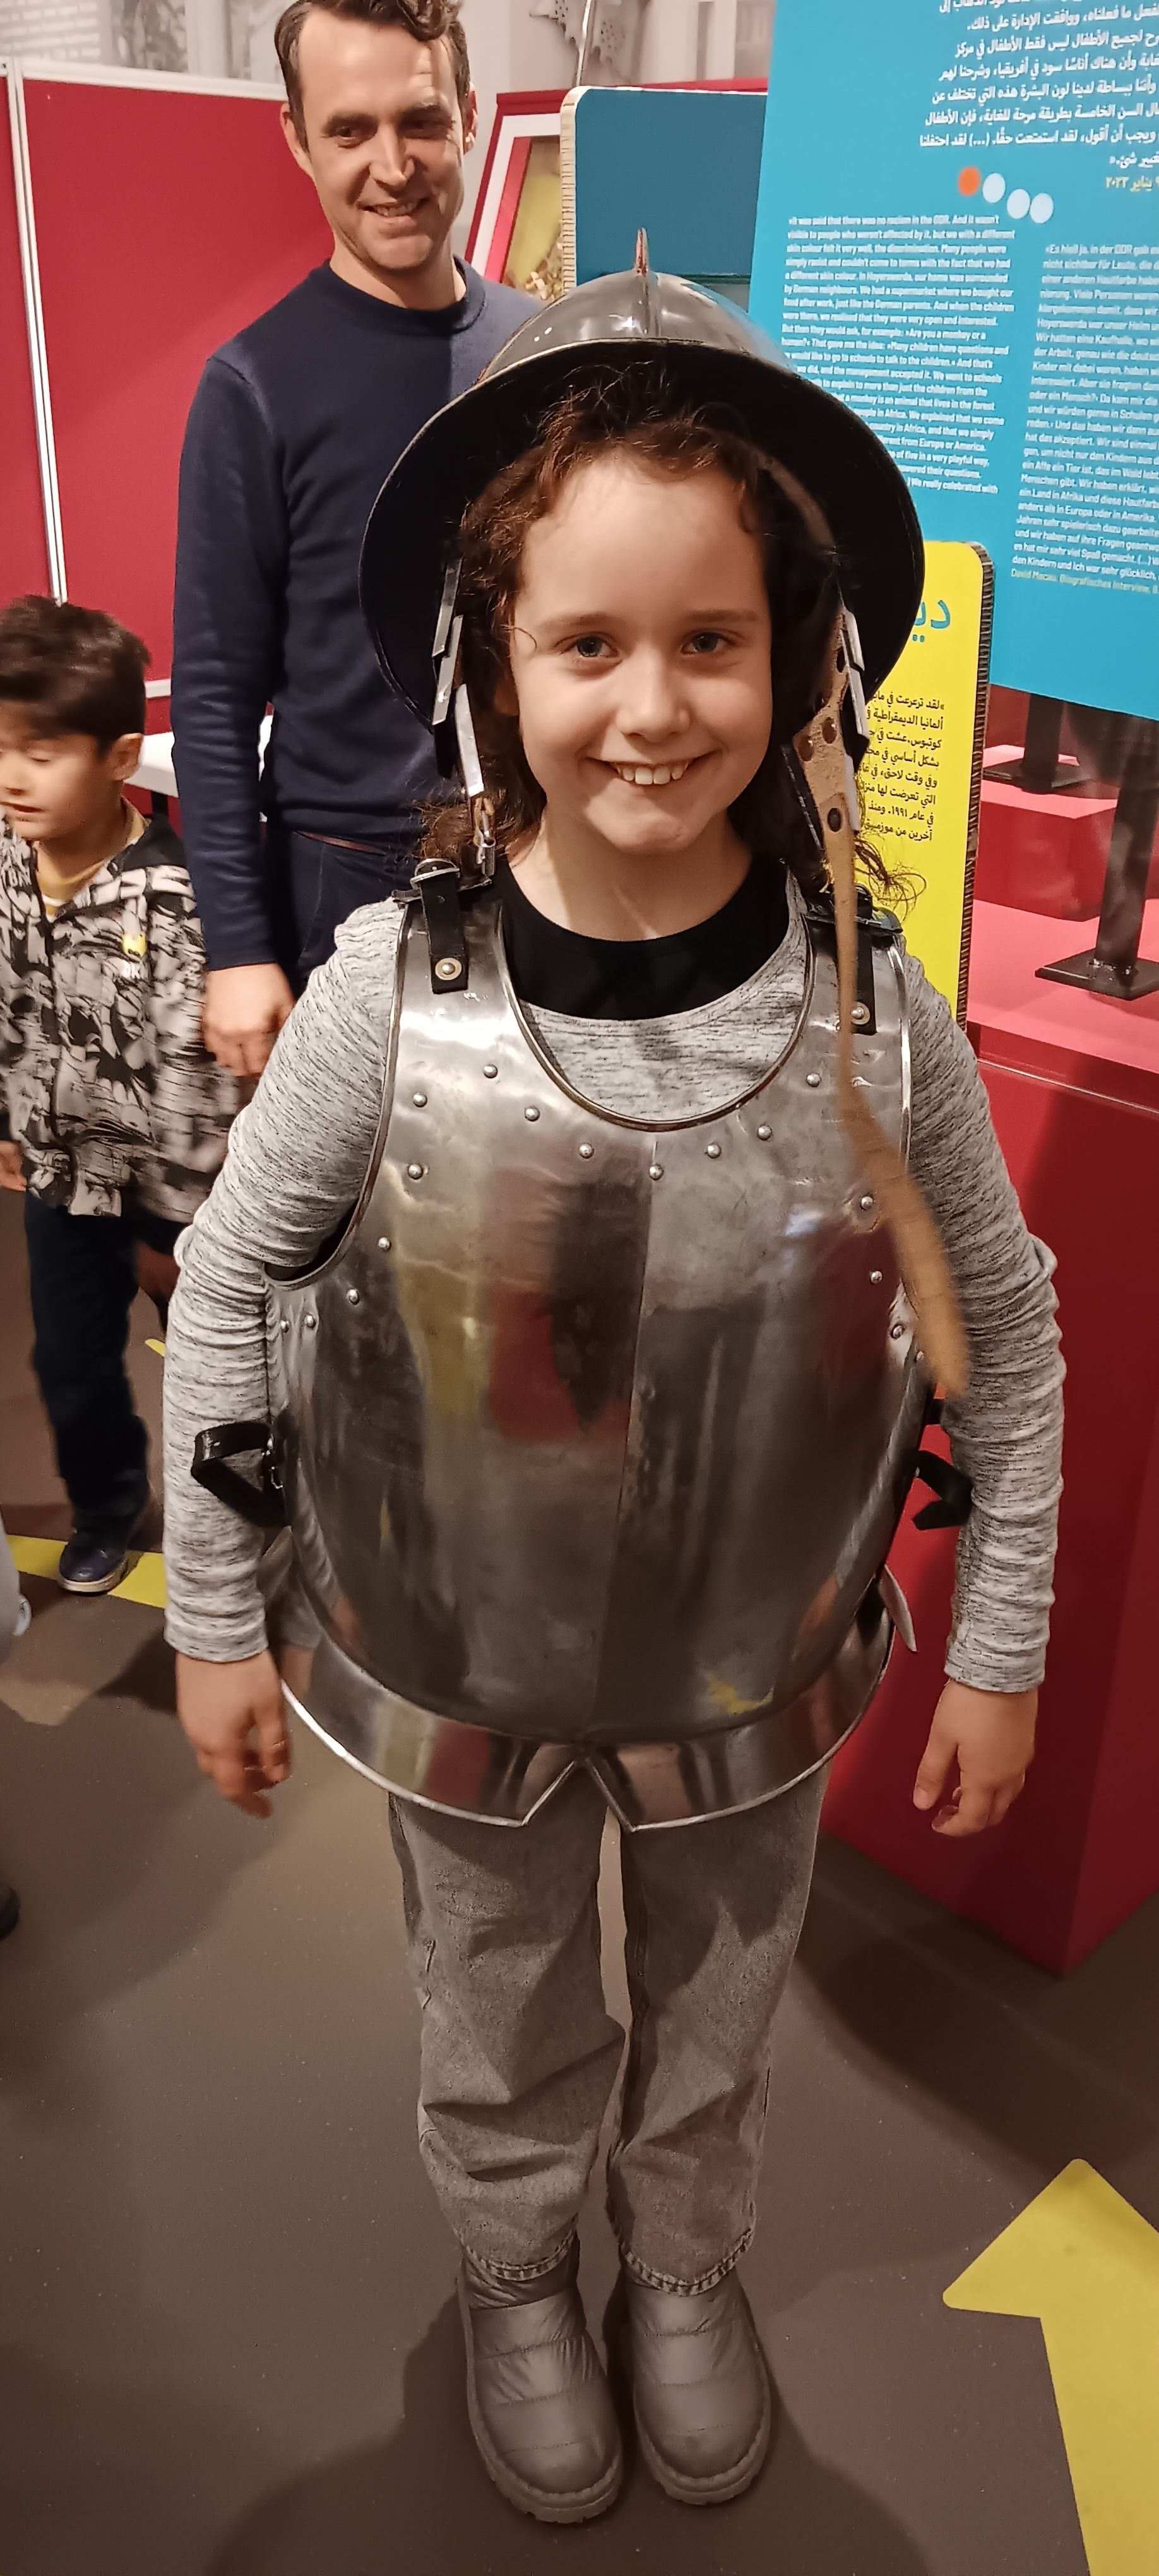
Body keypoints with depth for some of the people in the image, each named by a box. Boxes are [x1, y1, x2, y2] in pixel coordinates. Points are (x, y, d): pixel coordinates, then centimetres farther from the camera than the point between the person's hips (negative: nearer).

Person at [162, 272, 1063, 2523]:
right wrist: (214, 1620, -2)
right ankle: (516, 2279, 58)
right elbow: (231, 1281, -8)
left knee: (716, 2020, 27)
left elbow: (1003, 1330, -5)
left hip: (759, 1677, 1)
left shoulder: (869, 1007, -18)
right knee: (503, 2038, 25)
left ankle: (684, 2267, 59)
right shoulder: (395, 991, -21)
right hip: (460, 1667, -1)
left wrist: (1000, 1654, 1)